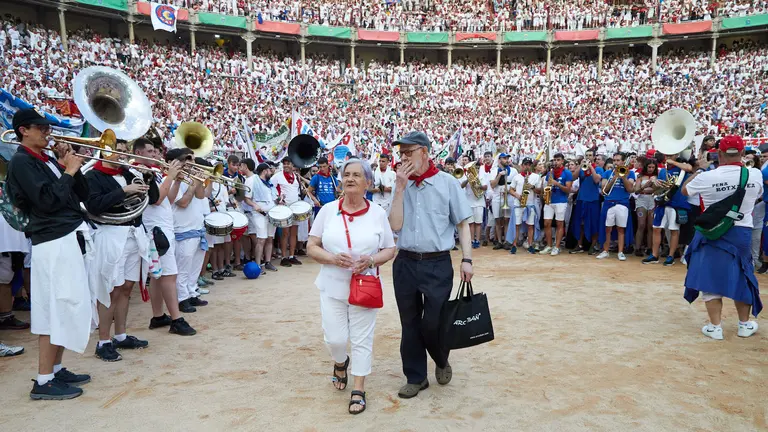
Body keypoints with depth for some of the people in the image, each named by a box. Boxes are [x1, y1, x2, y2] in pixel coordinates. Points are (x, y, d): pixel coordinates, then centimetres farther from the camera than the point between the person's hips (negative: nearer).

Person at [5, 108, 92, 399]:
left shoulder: (47, 161, 16)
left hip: (69, 238, 9)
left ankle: (56, 369, 22)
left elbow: (81, 195, 15)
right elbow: (47, 201, -21)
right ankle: (43, 381, -1)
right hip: (54, 242, -9)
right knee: (58, 309, -8)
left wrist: (72, 168, 2)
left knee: (65, 307, 12)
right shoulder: (22, 162, -9)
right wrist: (68, 171, -11)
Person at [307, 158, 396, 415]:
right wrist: (333, 259, -19)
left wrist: (372, 260, -18)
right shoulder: (328, 210, -2)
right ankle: (340, 363, 40)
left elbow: (390, 250, 2)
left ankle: (358, 390, 22)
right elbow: (311, 247, -1)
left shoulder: (378, 213, -3)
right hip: (332, 286, 1)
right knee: (335, 339, 5)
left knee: (362, 339, 6)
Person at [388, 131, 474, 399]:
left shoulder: (447, 183, -2)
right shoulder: (401, 186, 6)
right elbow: (395, 225, -5)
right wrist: (400, 188, -9)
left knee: (433, 323, -1)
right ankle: (416, 378, 28)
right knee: (410, 324, 11)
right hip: (405, 263, 3)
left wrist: (466, 260, -8)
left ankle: (441, 362, 32)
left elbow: (463, 224, 0)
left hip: (438, 264, -3)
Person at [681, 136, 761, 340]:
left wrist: (700, 169, 15)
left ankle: (715, 327, 6)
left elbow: (684, 190, 5)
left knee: (710, 277, 5)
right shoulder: (755, 175, -8)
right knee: (741, 277, 17)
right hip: (741, 232, 3)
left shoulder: (707, 177, -15)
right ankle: (745, 324, 28)